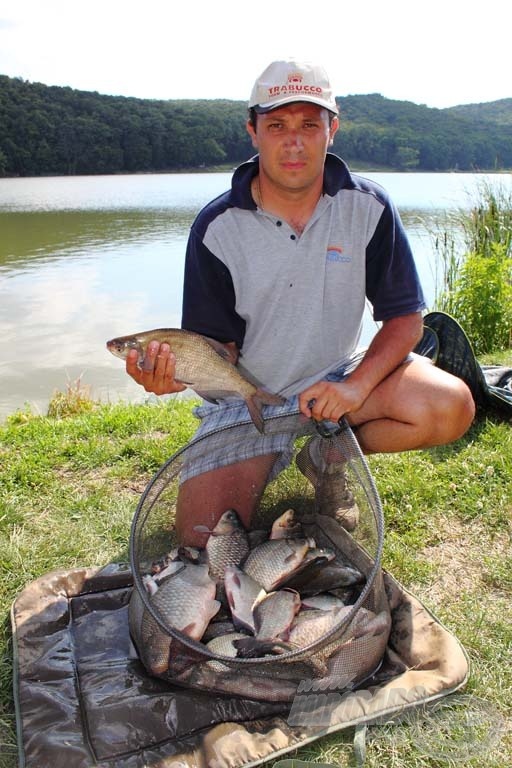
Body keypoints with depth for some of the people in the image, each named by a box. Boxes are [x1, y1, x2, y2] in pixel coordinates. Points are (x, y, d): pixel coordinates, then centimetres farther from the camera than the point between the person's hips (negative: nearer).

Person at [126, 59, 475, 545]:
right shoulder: (216, 227, -10)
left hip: (337, 381, 2)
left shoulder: (369, 208, -7)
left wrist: (357, 385, -23)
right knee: (203, 538, -14)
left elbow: (405, 318, -6)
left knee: (450, 406, -24)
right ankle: (265, 463, 17)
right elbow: (217, 345, -9)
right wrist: (176, 370, -32)